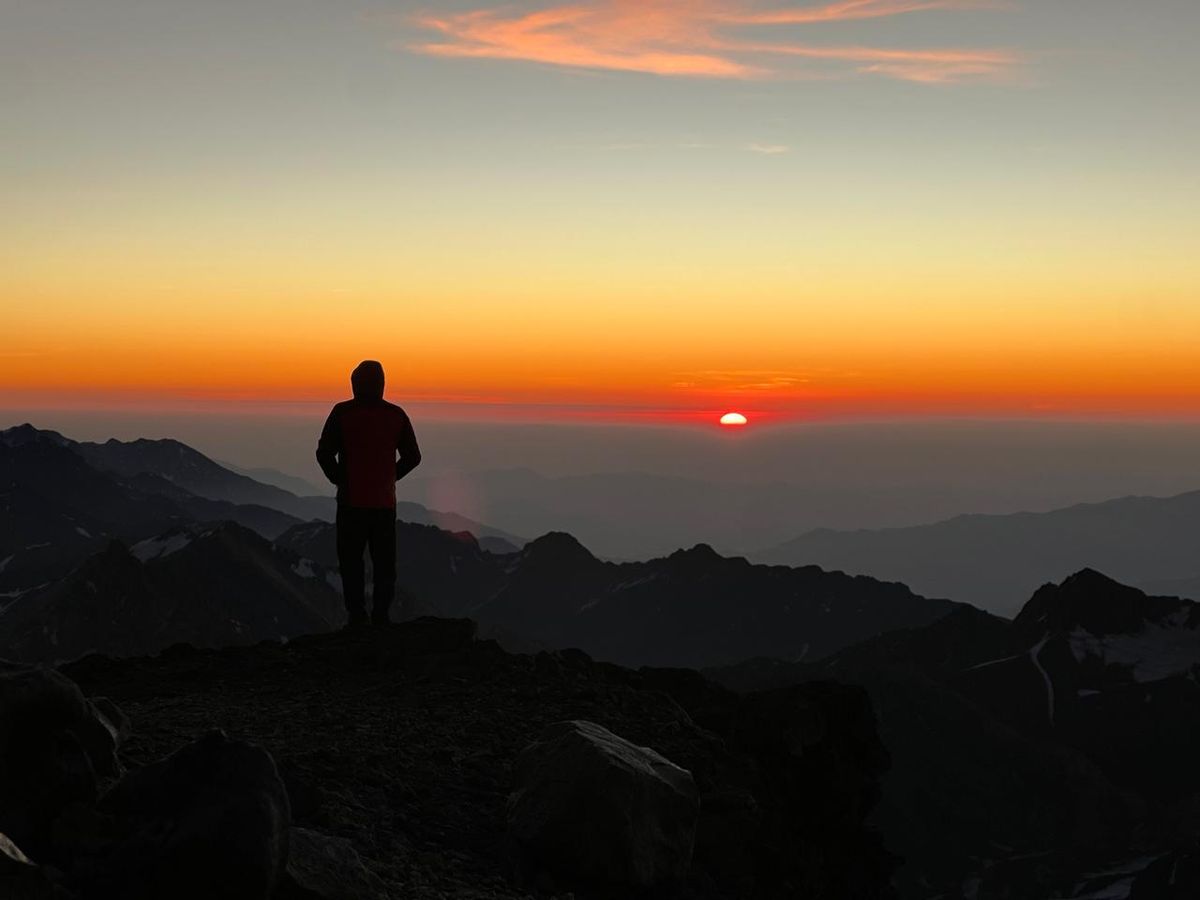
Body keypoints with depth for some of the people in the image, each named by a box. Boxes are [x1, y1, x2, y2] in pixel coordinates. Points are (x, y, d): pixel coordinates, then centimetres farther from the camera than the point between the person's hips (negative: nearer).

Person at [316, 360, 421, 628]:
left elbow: (324, 453, -8)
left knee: (351, 561, 5)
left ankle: (356, 617, 1)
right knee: (384, 563, 10)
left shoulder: (342, 412, -7)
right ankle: (381, 617, 9)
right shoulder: (396, 415, 0)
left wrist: (340, 480, 7)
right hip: (384, 502, 2)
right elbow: (412, 456, 4)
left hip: (352, 501, -2)